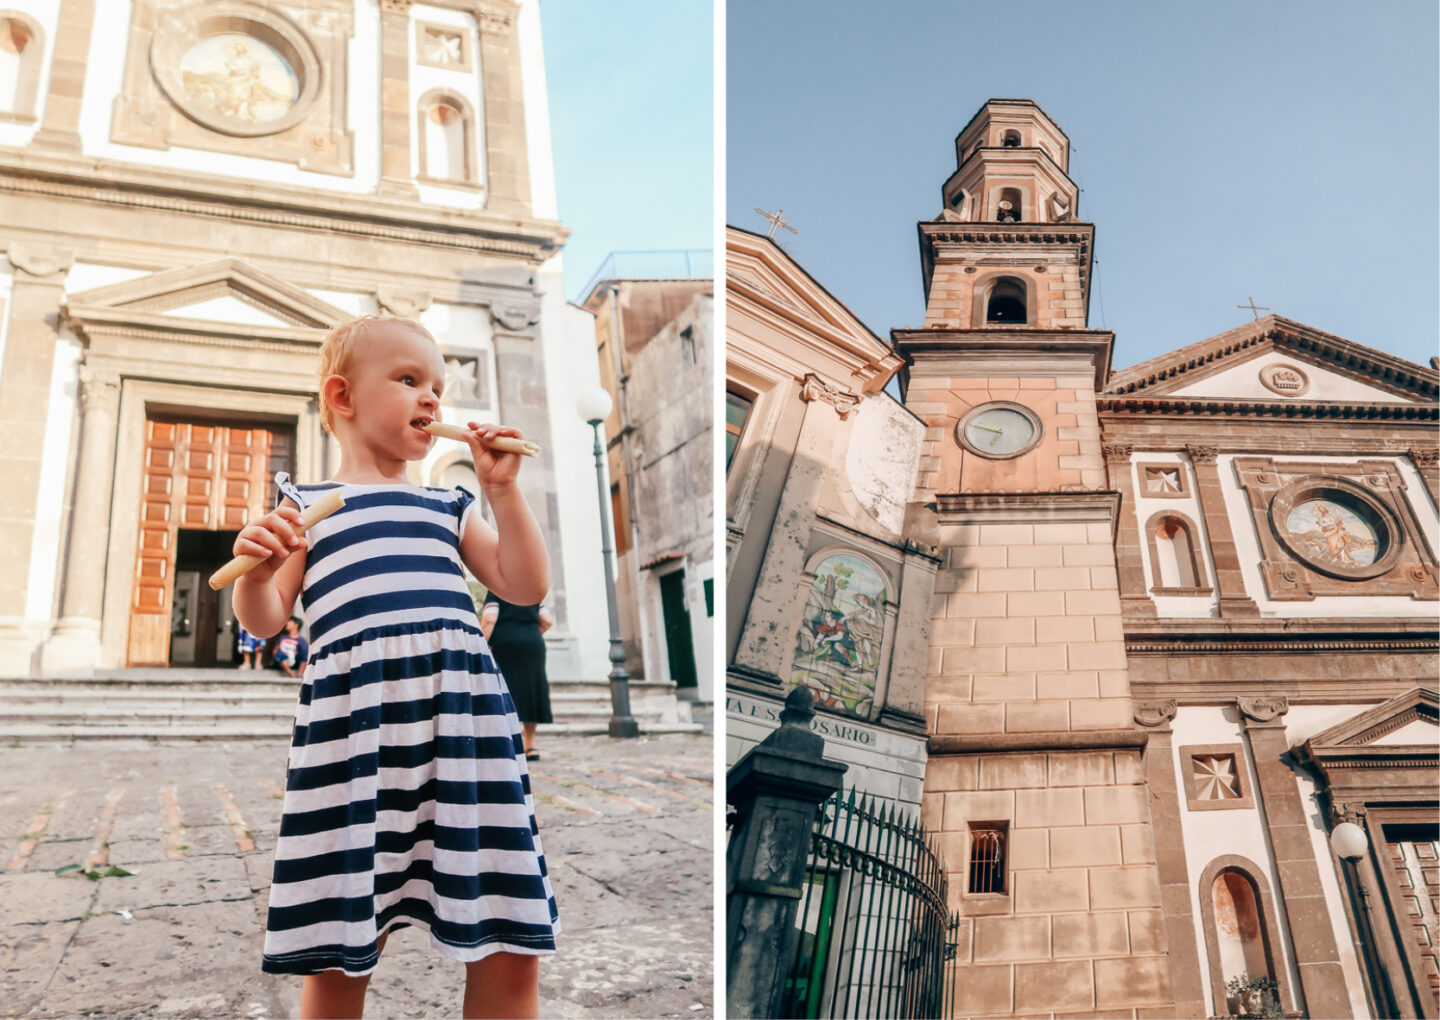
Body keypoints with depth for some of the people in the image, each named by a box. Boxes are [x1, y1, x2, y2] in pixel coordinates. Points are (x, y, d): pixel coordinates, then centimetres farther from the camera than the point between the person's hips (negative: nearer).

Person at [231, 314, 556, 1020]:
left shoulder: (449, 508, 24)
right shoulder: (306, 505, 15)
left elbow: (526, 586, 15)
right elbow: (264, 619, 9)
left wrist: (501, 490, 11)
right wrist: (255, 568, -12)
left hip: (464, 719, 3)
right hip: (350, 723, -2)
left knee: (509, 952, 1)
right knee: (335, 959, 5)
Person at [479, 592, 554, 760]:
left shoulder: (495, 590, 0)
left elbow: (489, 620, -14)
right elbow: (548, 621, 11)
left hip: (504, 646, -5)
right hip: (533, 646, 5)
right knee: (529, 693, 10)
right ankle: (530, 747, 13)